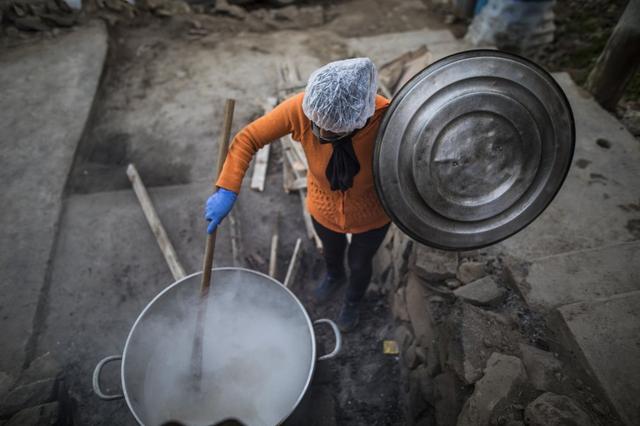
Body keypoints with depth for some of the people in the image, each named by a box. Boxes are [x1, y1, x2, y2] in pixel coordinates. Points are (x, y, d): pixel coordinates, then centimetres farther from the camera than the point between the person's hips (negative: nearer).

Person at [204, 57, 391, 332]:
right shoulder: (301, 108, -33)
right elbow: (248, 138, -24)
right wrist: (226, 191, -32)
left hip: (372, 216, -1)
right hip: (323, 209, 2)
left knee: (359, 263, 28)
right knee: (331, 250, 34)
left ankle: (353, 300, 67)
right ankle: (335, 277, 75)